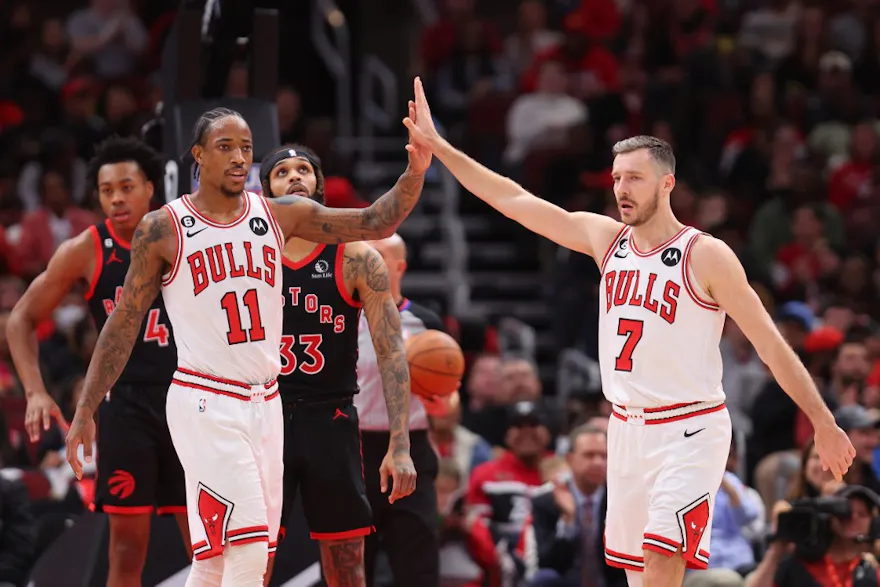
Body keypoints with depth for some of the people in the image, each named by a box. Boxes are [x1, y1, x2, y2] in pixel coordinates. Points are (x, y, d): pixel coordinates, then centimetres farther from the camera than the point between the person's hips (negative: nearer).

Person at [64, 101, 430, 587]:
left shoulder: (278, 215, 6)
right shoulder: (163, 230, -5)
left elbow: (374, 223, 1)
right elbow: (123, 325, 0)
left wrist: (414, 176, -18)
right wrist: (85, 411, -2)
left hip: (265, 402, 5)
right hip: (205, 402, -5)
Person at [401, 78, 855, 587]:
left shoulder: (706, 256, -9)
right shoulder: (605, 238, 7)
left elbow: (770, 344, -8)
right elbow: (514, 200, 9)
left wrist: (824, 424, -10)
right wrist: (438, 146, 6)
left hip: (689, 430, -6)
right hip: (627, 427, 6)